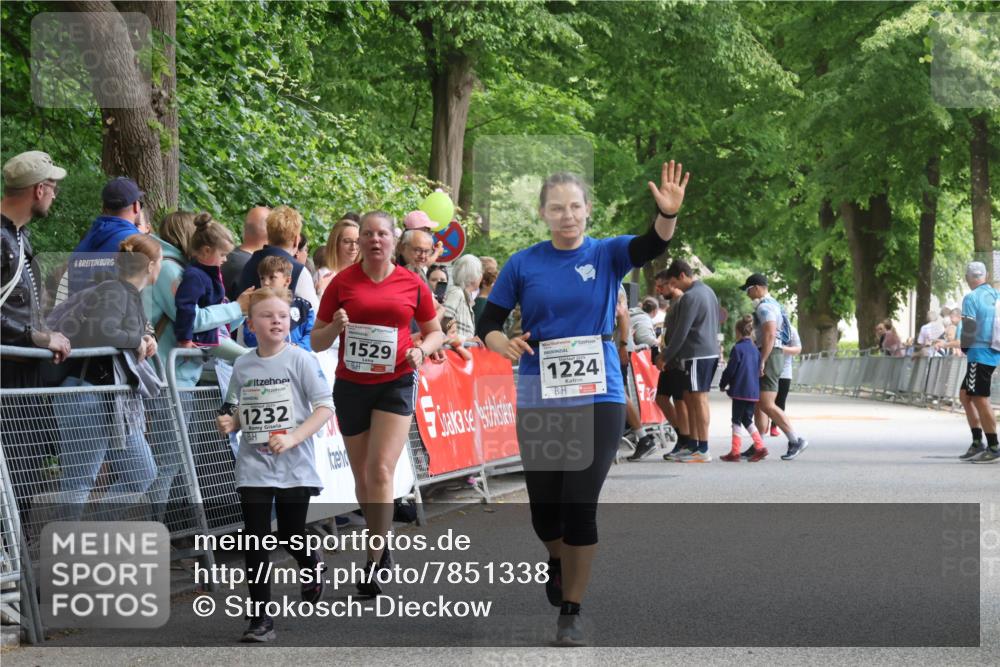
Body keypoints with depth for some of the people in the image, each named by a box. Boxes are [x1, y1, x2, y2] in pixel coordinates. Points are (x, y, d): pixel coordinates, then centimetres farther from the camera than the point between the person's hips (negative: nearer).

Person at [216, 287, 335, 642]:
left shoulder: (300, 360, -7)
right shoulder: (242, 366, 5)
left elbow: (325, 407, -10)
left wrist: (292, 438, -21)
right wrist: (228, 423, -7)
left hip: (294, 466, -3)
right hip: (253, 466, 3)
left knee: (291, 536, 6)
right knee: (255, 540, -2)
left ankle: (311, 566, 41)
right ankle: (260, 617, 4)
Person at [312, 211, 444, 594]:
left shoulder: (412, 284, 1)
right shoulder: (342, 283, 1)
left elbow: (435, 332, 13)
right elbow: (317, 342, 5)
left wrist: (422, 350, -8)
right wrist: (335, 327, -17)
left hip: (395, 383, -2)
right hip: (351, 386, 2)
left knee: (380, 471, -15)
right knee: (362, 476, 10)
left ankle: (374, 563, -11)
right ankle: (381, 542, 31)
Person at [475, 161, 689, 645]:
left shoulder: (607, 255, 0)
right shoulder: (523, 264, 1)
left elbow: (653, 245, -19)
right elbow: (488, 323, 4)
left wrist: (669, 214, -40)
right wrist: (504, 343, -18)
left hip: (598, 399, -1)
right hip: (539, 401, 1)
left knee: (580, 507, -4)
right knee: (544, 506, 6)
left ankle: (571, 610, 8)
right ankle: (558, 561, 41)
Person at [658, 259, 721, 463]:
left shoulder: (690, 297, -14)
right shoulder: (708, 291, 16)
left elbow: (681, 332, -15)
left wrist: (666, 356, -5)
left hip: (697, 354, -10)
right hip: (711, 352, 10)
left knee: (699, 399, -7)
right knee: (689, 398, 13)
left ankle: (703, 450, -6)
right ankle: (694, 445, 14)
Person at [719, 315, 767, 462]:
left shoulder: (737, 349, -10)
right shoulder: (755, 350, 10)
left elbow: (730, 370, -10)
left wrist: (723, 385, 6)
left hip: (740, 391, -7)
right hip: (754, 392, 7)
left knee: (737, 420, 0)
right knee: (747, 419, 16)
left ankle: (735, 452, 0)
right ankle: (760, 447, 7)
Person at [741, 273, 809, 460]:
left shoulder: (765, 307, -13)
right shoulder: (773, 304, 21)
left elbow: (769, 335, -23)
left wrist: (762, 361, -25)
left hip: (769, 354, -11)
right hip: (776, 354, 11)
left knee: (767, 405, -15)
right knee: (759, 405, 12)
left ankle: (795, 441, -16)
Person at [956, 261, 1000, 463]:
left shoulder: (971, 298, -11)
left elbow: (969, 327, -14)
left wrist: (964, 348, 4)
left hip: (979, 353, -8)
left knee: (980, 399, -6)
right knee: (965, 395, 16)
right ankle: (977, 443, 16)